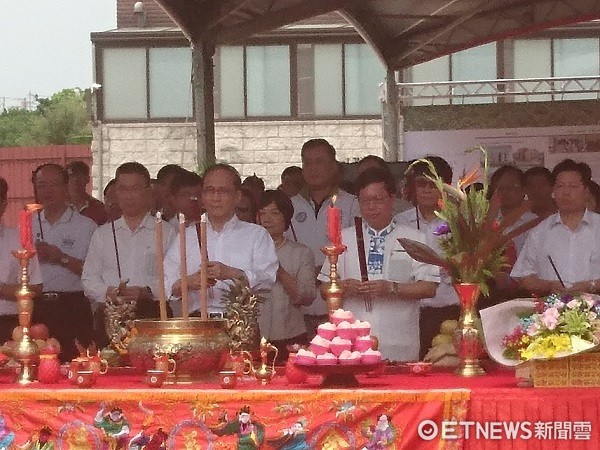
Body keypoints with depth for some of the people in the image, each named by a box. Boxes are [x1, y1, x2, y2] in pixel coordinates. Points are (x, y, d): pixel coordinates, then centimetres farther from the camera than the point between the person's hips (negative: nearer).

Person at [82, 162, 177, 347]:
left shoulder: (167, 233, 9)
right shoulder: (102, 234, 19)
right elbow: (89, 279, 15)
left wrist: (148, 292, -15)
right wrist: (107, 292, -5)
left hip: (151, 313, -2)